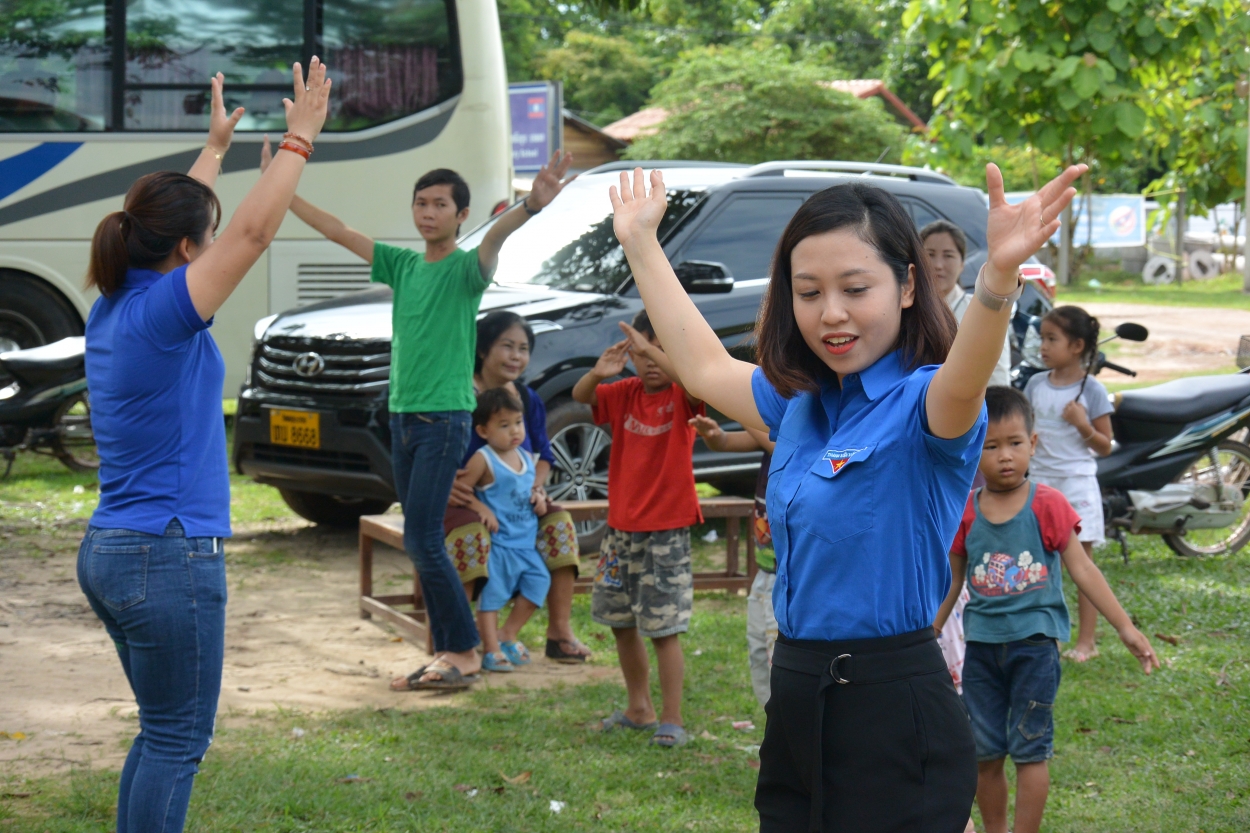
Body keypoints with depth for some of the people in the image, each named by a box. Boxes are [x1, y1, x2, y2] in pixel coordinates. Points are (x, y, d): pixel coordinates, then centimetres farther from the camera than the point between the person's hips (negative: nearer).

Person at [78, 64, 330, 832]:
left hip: (110, 552, 10)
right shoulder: (160, 313, -16)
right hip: (169, 558, -10)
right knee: (178, 741, -1)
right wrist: (299, 138, -9)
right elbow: (254, 231, -18)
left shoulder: (113, 307, 8)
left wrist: (215, 147, 36)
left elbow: (174, 221, 25)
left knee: (166, 732, 18)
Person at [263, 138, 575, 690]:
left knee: (422, 540, -12)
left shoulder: (466, 268, -7)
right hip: (402, 414, 7)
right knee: (422, 543, 8)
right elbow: (338, 232, 17)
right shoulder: (403, 265, 12)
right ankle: (447, 655, 13)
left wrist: (530, 206, -50)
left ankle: (464, 653, -4)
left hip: (444, 418, -7)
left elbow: (494, 239, -29)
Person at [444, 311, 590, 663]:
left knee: (559, 523, -18)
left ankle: (560, 632, -12)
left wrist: (535, 485, -8)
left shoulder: (529, 400, 8)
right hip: (464, 501, -5)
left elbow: (543, 455, 14)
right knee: (471, 536, -36)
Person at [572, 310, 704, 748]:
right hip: (621, 526, 6)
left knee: (665, 628, -7)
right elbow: (581, 397, -8)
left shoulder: (682, 396, -8)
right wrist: (598, 373, -30)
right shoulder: (624, 394, 5)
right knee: (620, 621, 14)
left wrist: (659, 355, -45)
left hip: (667, 530, -6)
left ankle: (672, 719, 0)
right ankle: (639, 708, 29)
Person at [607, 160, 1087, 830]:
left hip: (895, 717, -7)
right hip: (795, 706, 8)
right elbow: (705, 368, 29)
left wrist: (1000, 273, -57)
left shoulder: (924, 403, -13)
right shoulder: (801, 403, 11)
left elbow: (961, 385, -38)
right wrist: (641, 242, 35)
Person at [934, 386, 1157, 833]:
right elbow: (951, 583, 11)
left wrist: (1126, 628, -7)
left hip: (1034, 641, -3)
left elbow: (1083, 570, -4)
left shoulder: (1047, 505, -6)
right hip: (982, 642, 3)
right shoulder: (965, 513, 0)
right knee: (985, 755, 8)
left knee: (1029, 750, 1)